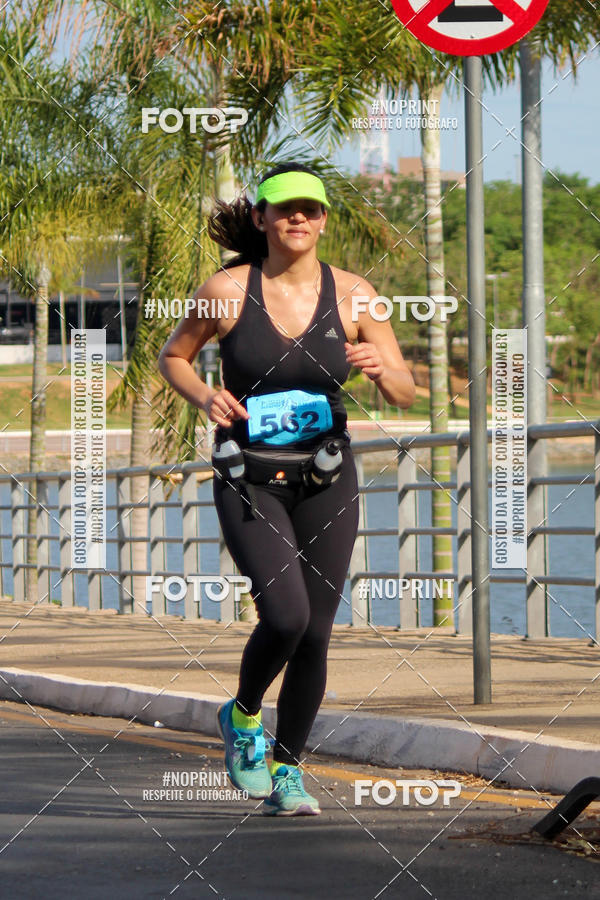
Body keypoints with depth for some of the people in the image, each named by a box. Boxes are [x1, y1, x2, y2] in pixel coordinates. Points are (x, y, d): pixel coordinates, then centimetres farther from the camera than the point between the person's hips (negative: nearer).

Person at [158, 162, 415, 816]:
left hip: (326, 482, 2)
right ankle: (243, 717, 11)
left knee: (315, 634, 0)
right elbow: (172, 357, 11)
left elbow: (406, 394, 1)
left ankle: (286, 770, 19)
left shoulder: (352, 295, -1)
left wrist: (381, 368, -22)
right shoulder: (228, 291, -5)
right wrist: (204, 397, -10)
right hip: (248, 481, -2)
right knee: (285, 615, -19)